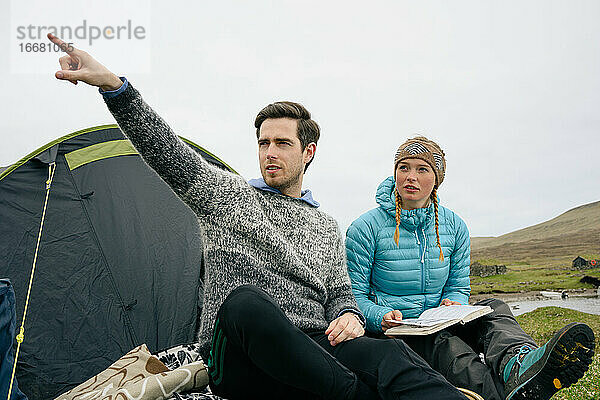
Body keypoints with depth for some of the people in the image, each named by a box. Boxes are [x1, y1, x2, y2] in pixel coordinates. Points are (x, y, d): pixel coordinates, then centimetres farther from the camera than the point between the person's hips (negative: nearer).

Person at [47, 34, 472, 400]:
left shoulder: (327, 227, 20)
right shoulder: (229, 195, 10)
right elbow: (168, 153, -5)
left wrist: (350, 317, -4)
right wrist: (111, 83, -17)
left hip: (314, 347, 3)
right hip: (242, 359, -2)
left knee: (392, 356, -31)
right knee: (245, 301, -40)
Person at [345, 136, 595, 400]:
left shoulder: (454, 227, 7)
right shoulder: (366, 229, -6)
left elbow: (458, 287, 13)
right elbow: (354, 296, -5)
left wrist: (452, 303, -12)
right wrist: (382, 317, -25)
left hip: (439, 326, 4)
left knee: (492, 308, -24)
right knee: (443, 342, -34)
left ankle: (517, 364, -57)